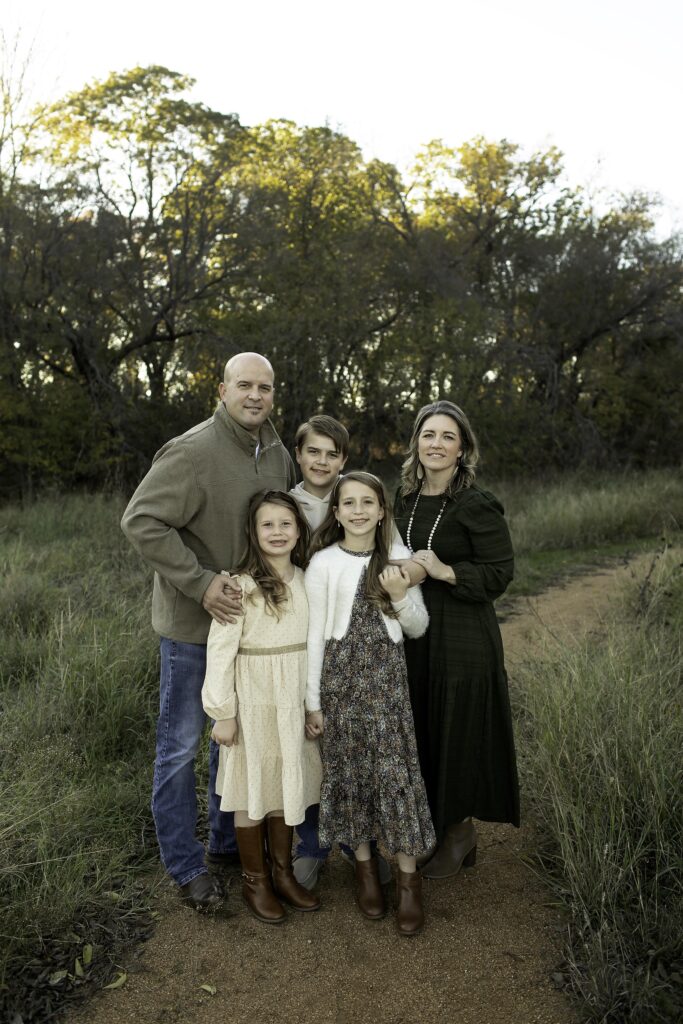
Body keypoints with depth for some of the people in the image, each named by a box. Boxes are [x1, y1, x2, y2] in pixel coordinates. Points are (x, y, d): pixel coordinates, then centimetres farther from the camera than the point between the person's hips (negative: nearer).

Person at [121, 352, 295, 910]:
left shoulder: (278, 454, 3)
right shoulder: (192, 451, -20)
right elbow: (141, 520, -22)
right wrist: (200, 582, -25)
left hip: (250, 618, 7)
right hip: (194, 621, -7)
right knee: (181, 744, 7)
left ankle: (227, 840, 39)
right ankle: (185, 864, 25)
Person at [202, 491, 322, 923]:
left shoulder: (307, 581, 2)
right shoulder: (242, 587, -14)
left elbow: (316, 641, 9)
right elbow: (220, 650, -13)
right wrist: (223, 713, -13)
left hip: (296, 702, 5)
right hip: (255, 703, -5)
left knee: (288, 785, 16)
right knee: (253, 789, 9)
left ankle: (283, 872, 34)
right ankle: (255, 880, 28)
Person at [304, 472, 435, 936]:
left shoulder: (399, 559, 0)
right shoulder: (324, 563, -5)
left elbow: (419, 628, 6)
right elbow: (315, 634, -2)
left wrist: (400, 597, -14)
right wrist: (312, 701, -1)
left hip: (387, 674, 1)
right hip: (342, 672, -1)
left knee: (397, 768, 0)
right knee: (350, 768, 8)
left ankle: (408, 876, 16)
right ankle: (365, 865, 28)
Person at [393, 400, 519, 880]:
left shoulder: (479, 505, -12)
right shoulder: (405, 498, 7)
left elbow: (500, 573, -13)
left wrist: (446, 572, -22)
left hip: (463, 638, -6)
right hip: (412, 633, 6)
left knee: (457, 731, 4)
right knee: (419, 731, 14)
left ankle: (460, 828, 26)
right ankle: (431, 825, 33)